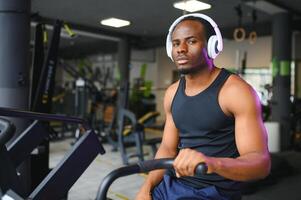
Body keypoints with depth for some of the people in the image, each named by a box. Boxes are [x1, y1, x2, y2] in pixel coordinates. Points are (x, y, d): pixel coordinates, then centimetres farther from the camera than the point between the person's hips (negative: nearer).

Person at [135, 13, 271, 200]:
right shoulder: (172, 93, 6)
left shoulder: (236, 91, -14)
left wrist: (212, 163, -38)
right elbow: (168, 148, 9)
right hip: (172, 184, 6)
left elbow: (261, 161, -19)